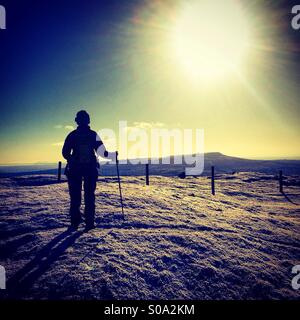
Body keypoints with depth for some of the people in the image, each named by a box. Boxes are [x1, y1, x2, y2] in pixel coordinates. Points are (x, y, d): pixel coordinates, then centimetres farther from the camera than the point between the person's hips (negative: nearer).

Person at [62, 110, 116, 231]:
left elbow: (65, 153, 2)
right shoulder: (93, 134, -2)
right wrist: (114, 155, 7)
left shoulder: (72, 135, 1)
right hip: (91, 168, 0)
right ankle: (89, 223, 8)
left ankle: (75, 223, 10)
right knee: (89, 196, 7)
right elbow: (102, 152, -8)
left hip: (75, 168, 1)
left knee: (75, 196, 9)